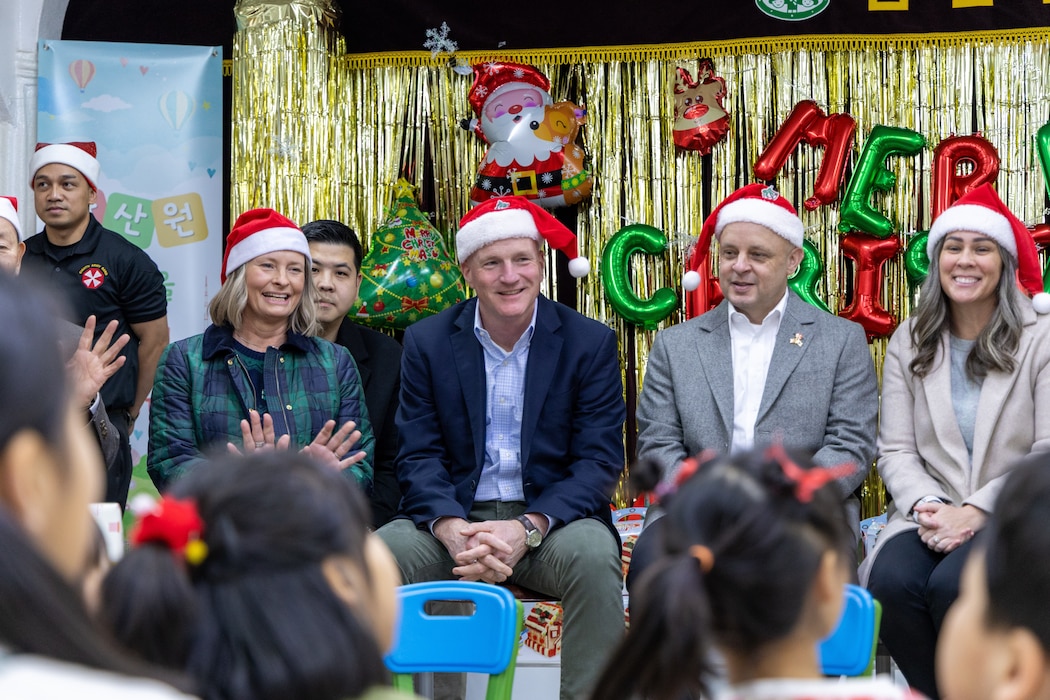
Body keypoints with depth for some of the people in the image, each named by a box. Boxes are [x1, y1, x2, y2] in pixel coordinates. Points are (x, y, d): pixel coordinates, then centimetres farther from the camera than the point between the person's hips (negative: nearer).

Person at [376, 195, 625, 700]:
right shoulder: (426, 342, 6)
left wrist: (528, 528, -22)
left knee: (593, 556, -34)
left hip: (551, 519, -1)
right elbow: (418, 456, 1)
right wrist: (450, 528, -21)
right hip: (454, 521, 1)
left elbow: (599, 461, -4)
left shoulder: (590, 343, 1)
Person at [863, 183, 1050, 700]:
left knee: (953, 584, -33)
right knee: (892, 581, -29)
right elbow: (895, 450, 6)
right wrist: (927, 506, -14)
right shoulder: (909, 344, 11)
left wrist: (974, 513, -15)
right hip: (932, 515, 3)